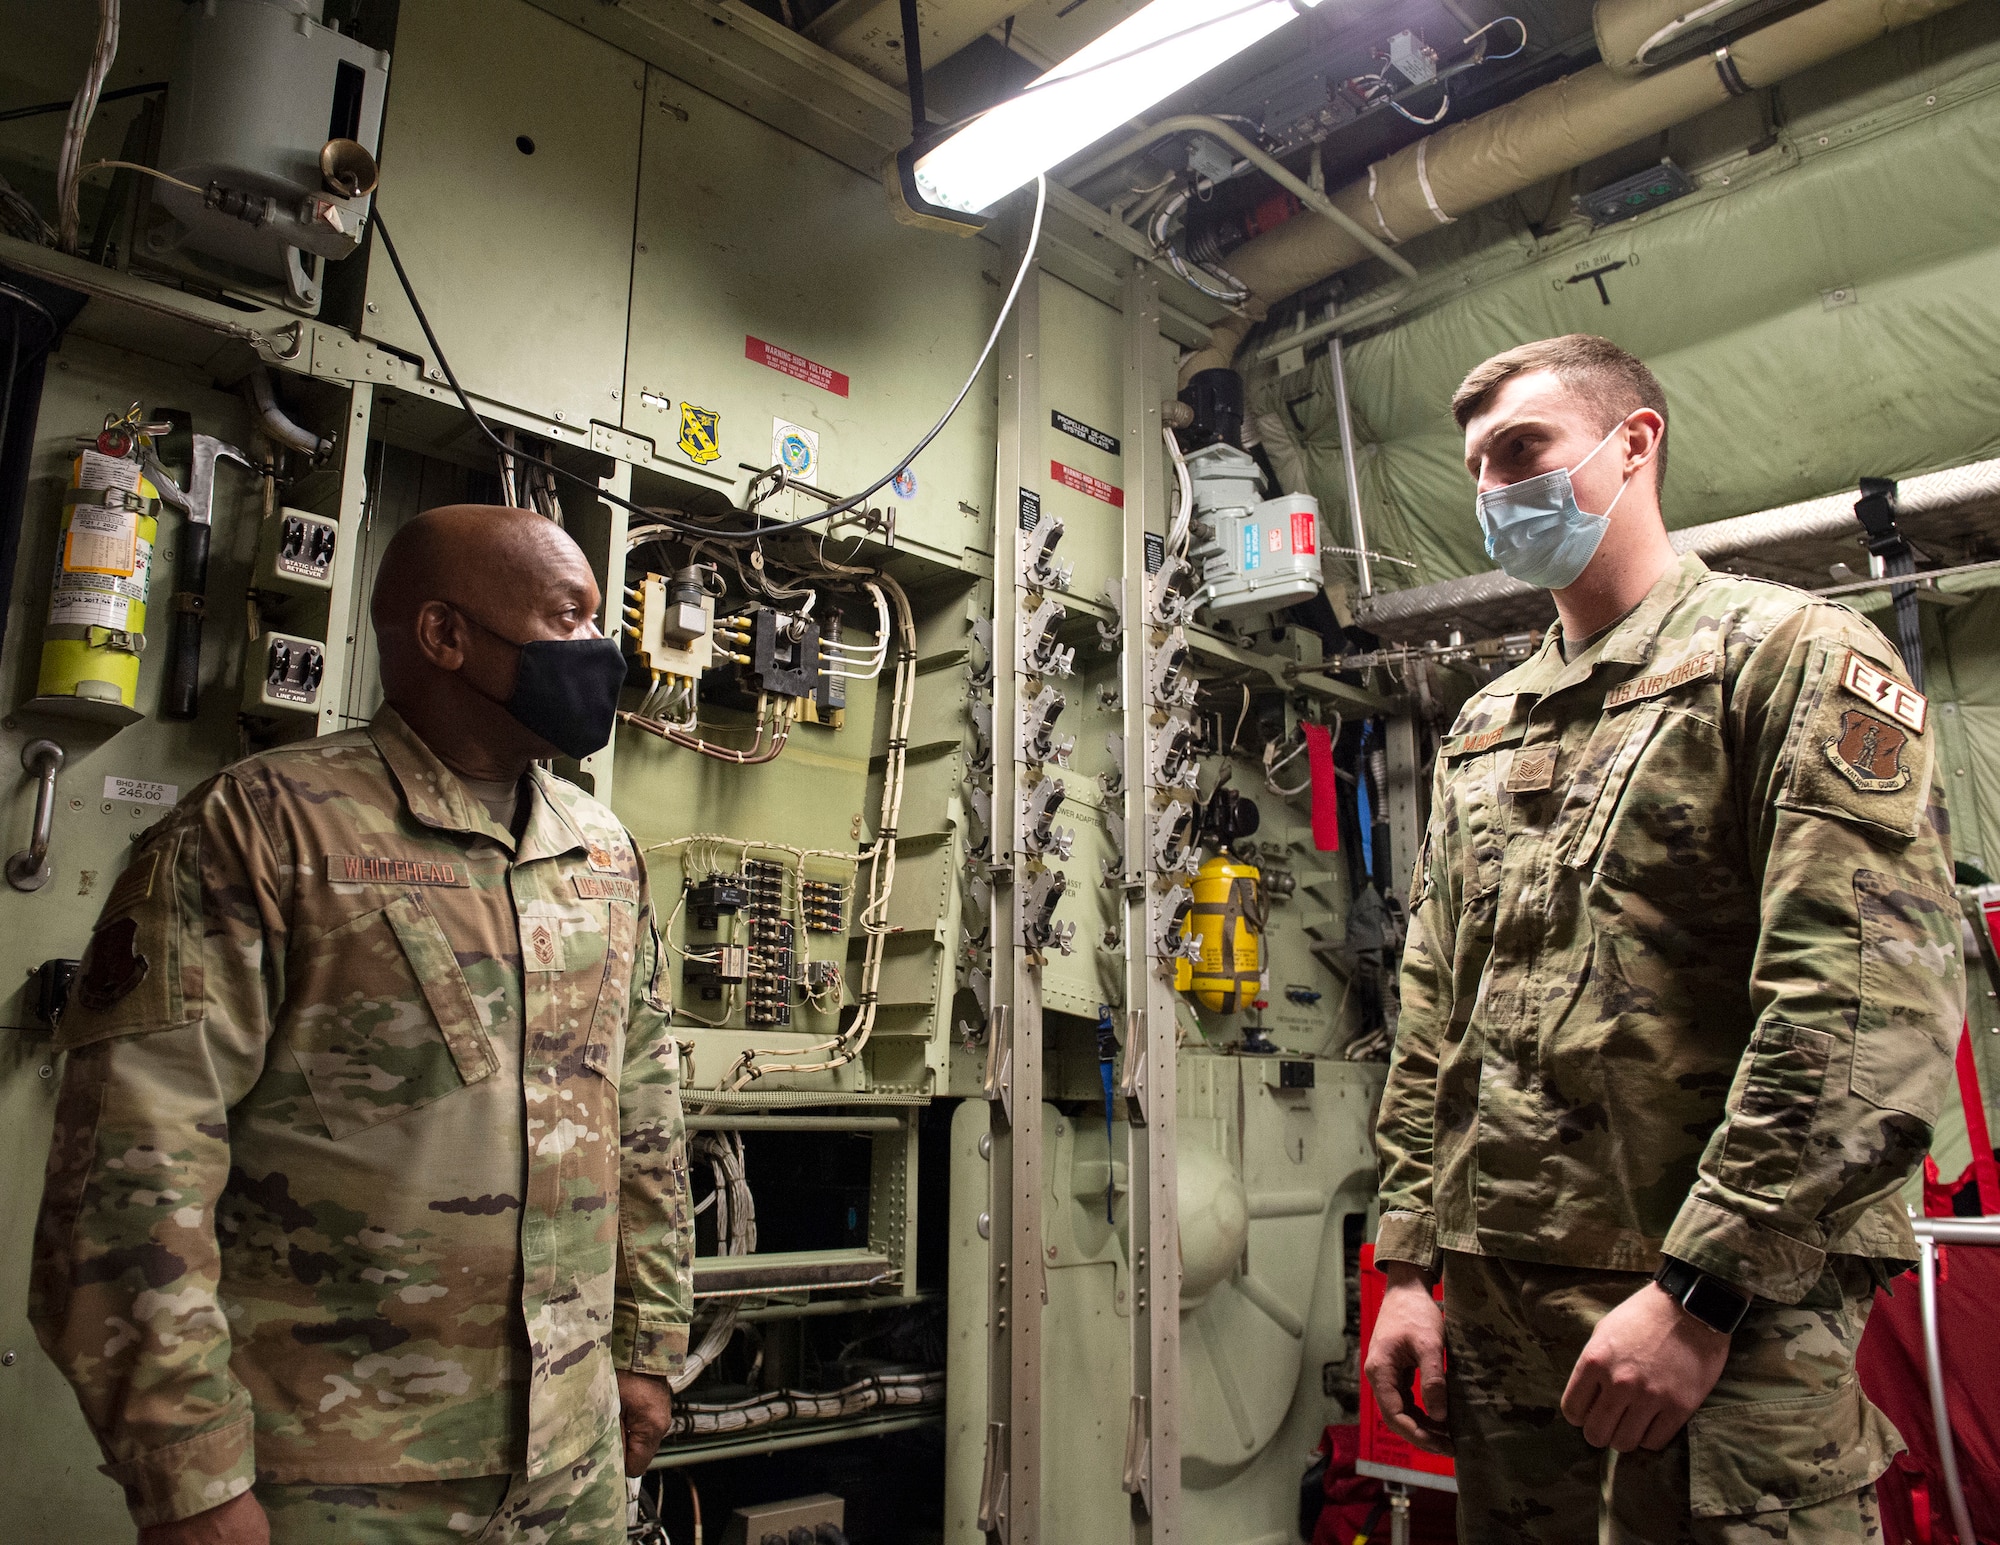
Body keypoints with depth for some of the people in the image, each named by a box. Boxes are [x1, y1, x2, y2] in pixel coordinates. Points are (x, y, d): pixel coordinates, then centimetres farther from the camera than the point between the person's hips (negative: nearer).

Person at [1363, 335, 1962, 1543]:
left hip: (1726, 1319, -6)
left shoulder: (1794, 654, -4)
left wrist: (1696, 1290, -19)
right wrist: (1409, 1265, 9)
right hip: (1494, 1309, 6)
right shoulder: (1481, 730, 15)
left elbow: (1873, 1000, -15)